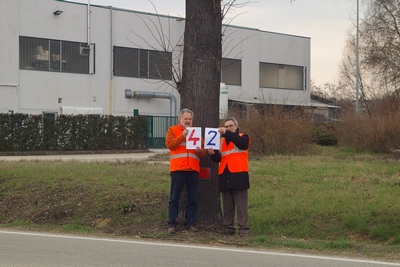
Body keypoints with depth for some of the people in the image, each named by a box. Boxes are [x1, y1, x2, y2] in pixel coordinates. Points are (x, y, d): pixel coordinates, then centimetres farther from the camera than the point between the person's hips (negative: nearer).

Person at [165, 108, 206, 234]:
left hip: (193, 170, 4)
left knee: (192, 198, 5)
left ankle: (190, 223, 10)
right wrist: (183, 135, -17)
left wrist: (200, 151, -7)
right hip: (178, 169, -4)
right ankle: (172, 224, -1)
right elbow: (169, 144, -11)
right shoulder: (172, 130, 8)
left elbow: (203, 152, 15)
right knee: (174, 198, -2)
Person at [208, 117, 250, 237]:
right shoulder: (221, 141, 19)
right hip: (225, 176, 5)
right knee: (227, 205, 8)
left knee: (241, 204, -7)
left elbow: (242, 143, -20)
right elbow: (218, 159, 13)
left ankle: (243, 228, -8)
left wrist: (227, 133, -25)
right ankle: (228, 227, 14)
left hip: (238, 175, -5)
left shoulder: (242, 137, 6)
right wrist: (213, 154, -10)